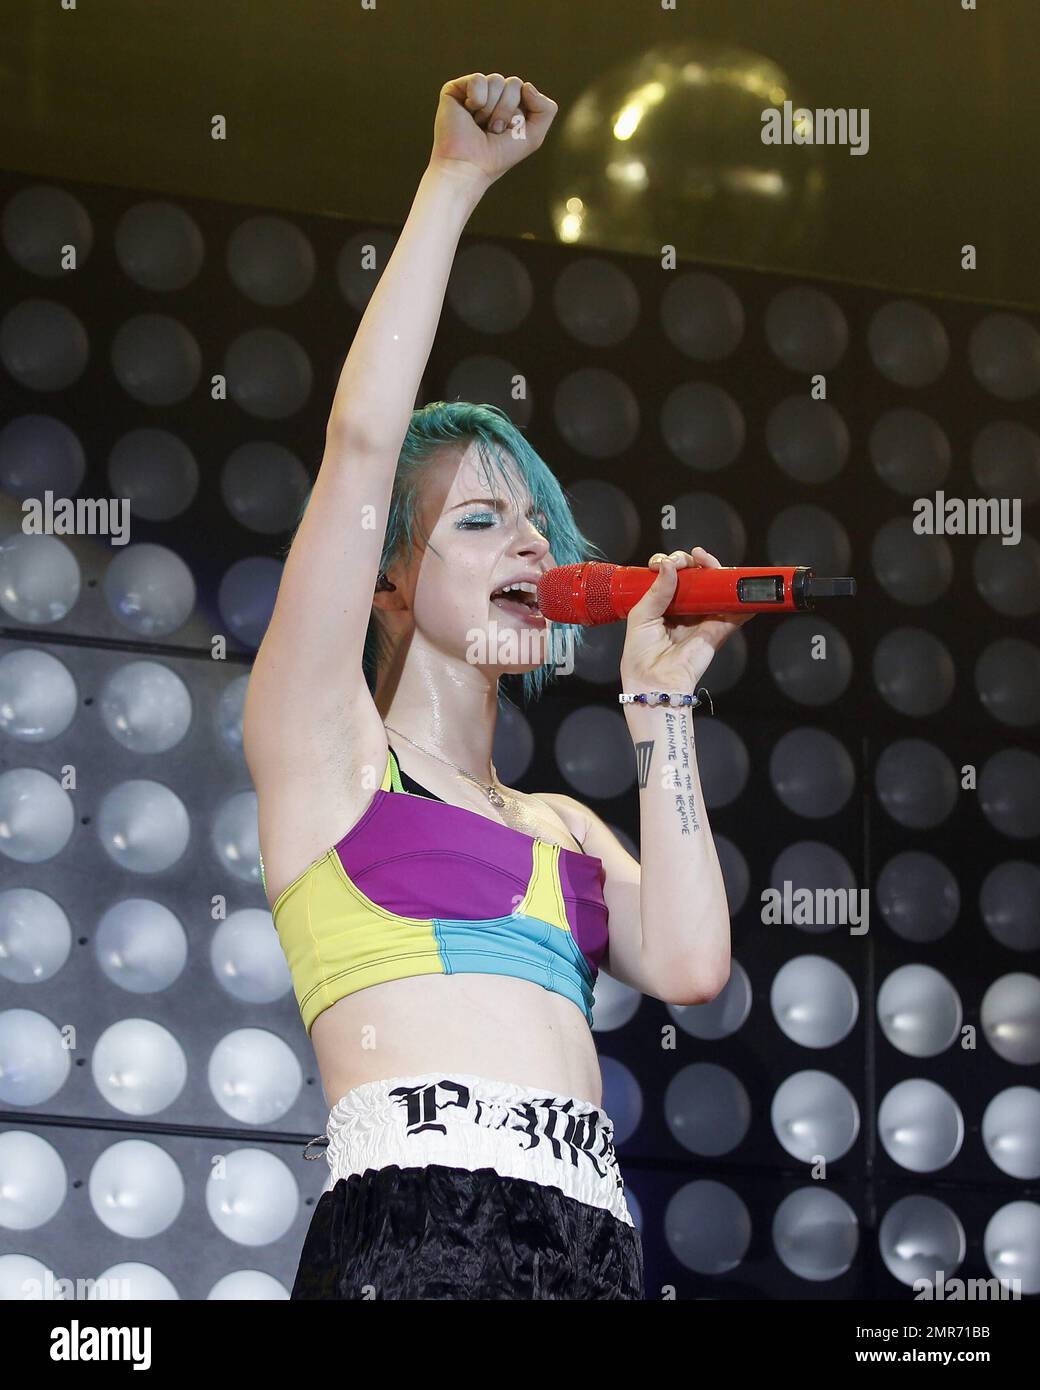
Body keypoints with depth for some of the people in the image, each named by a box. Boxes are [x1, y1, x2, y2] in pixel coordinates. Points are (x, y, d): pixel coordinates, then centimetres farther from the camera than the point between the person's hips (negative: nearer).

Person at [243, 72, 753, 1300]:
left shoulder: (560, 825, 28)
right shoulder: (324, 743, 14)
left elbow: (689, 963, 9)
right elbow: (362, 439, 4)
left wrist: (660, 704, 18)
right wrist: (455, 182, 8)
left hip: (593, 1241, 5)